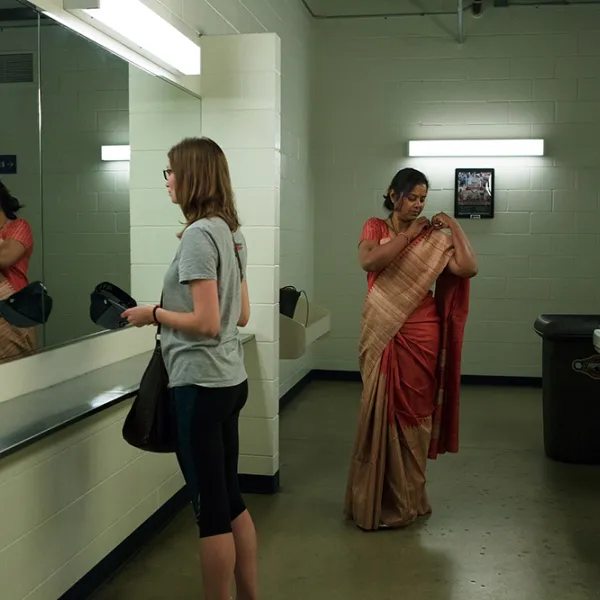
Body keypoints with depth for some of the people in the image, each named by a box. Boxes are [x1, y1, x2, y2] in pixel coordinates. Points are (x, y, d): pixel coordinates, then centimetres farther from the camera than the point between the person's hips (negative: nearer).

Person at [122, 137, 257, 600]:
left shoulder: (198, 235, -16)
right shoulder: (232, 233, 10)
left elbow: (206, 324, -21)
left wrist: (154, 314, -7)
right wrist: (172, 310, 15)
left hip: (201, 385, -9)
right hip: (230, 380, 9)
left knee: (210, 508, 4)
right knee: (230, 498, 19)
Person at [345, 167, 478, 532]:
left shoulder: (434, 237, 2)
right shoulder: (375, 228, 3)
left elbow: (468, 268, -10)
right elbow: (368, 261, -18)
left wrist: (454, 227, -6)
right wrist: (409, 234, -13)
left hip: (420, 335, 0)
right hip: (382, 334, 0)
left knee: (413, 412, 6)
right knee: (380, 411, 5)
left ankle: (407, 500, 21)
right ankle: (376, 500, 19)